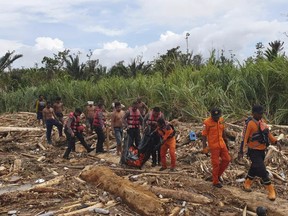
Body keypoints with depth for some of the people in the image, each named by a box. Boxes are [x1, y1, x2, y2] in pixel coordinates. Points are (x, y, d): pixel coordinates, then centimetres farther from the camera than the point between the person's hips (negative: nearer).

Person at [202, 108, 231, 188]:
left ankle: (218, 174, 28)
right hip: (213, 145, -6)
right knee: (216, 163, 1)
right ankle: (216, 182, 17)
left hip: (222, 144, 6)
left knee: (227, 159, 9)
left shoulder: (221, 120, 2)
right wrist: (205, 147, -18)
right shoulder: (207, 122, -17)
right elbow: (204, 135, -15)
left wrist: (226, 142, 19)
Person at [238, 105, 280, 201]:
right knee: (262, 170, -5)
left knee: (255, 168, 19)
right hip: (254, 151, -8)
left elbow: (267, 133, 16)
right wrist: (241, 151, -22)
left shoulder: (262, 121, 4)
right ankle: (271, 190, 7)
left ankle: (247, 184, 37)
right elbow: (244, 138, -20)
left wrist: (275, 141, 12)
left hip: (262, 150, 8)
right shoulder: (250, 123, -19)